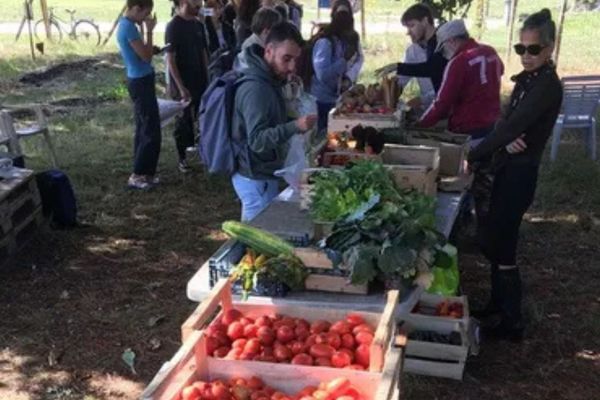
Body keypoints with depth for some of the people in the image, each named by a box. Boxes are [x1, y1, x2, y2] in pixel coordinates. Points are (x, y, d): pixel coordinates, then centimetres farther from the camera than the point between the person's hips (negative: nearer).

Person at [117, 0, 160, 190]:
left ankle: (141, 173, 20)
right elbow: (146, 57, -18)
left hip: (138, 81, 10)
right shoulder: (129, 27, -20)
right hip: (142, 82, -10)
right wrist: (149, 31, -12)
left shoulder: (125, 24, 11)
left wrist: (153, 49, 4)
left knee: (143, 129, 14)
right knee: (151, 132, -5)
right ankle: (137, 175, 0)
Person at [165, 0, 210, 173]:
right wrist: (180, 87, -19)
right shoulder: (173, 26, -14)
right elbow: (170, 59, -16)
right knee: (184, 121, 4)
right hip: (183, 84, -6)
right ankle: (182, 158, 16)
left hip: (199, 81, 6)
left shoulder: (198, 24, 7)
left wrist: (207, 78, 10)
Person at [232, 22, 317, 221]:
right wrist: (295, 126, -41)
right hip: (257, 179, -10)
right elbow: (257, 140, -31)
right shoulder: (256, 88, -24)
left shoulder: (269, 81, 7)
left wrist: (294, 123, 8)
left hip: (258, 174, 10)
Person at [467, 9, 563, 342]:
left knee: (499, 248, -3)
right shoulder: (527, 79, 10)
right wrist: (507, 141, -18)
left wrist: (471, 157, -21)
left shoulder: (547, 85, -18)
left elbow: (512, 127, -24)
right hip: (506, 168, 9)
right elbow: (507, 122, 5)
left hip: (520, 173, -9)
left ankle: (512, 324, 9)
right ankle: (498, 302, 35)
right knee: (497, 242, 18)